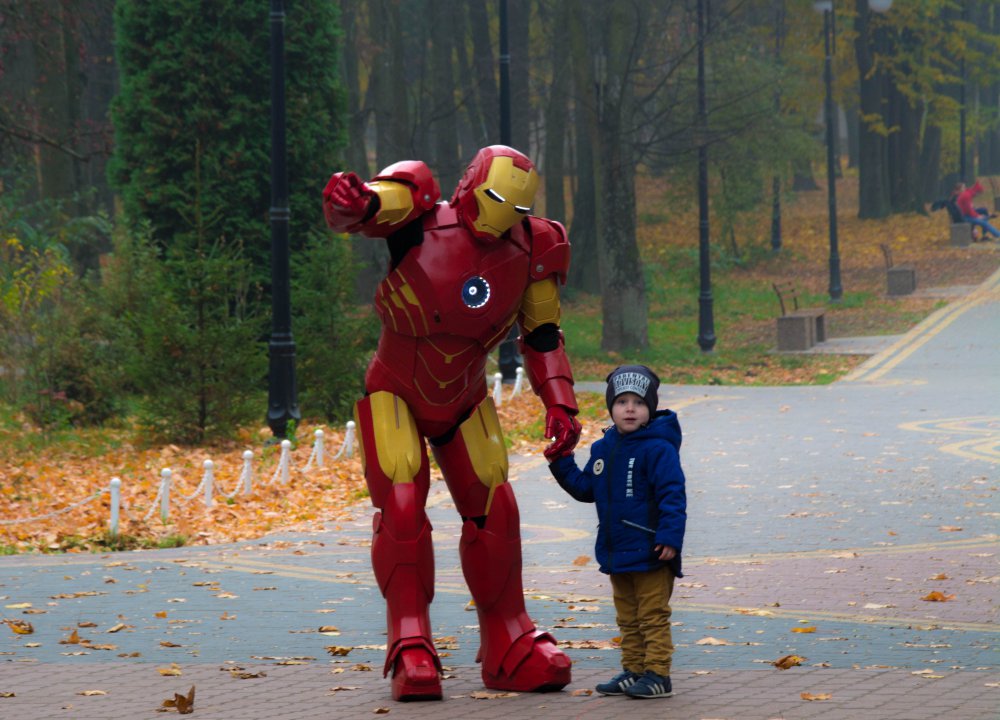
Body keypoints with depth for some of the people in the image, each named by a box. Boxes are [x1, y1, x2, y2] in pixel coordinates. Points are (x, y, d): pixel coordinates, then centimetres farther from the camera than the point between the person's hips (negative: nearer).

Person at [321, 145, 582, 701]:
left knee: (493, 512, 2)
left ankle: (510, 647, 12)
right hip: (396, 394, -5)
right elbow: (370, 207, -40)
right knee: (401, 509, -18)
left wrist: (561, 405, -4)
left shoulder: (530, 253, -6)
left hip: (466, 402, 5)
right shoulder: (423, 223, -20)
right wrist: (350, 201, -65)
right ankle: (411, 649, -15)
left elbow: (543, 336, 5)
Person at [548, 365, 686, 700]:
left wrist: (670, 537, -23)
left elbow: (672, 496, -17)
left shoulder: (657, 448, -14)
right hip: (616, 552, 8)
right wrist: (562, 465, 5)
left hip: (650, 553, -8)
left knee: (653, 617, -2)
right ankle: (633, 671, 24)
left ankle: (657, 675, 2)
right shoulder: (603, 449, 10)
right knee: (628, 619, 15)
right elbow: (586, 489, 18)